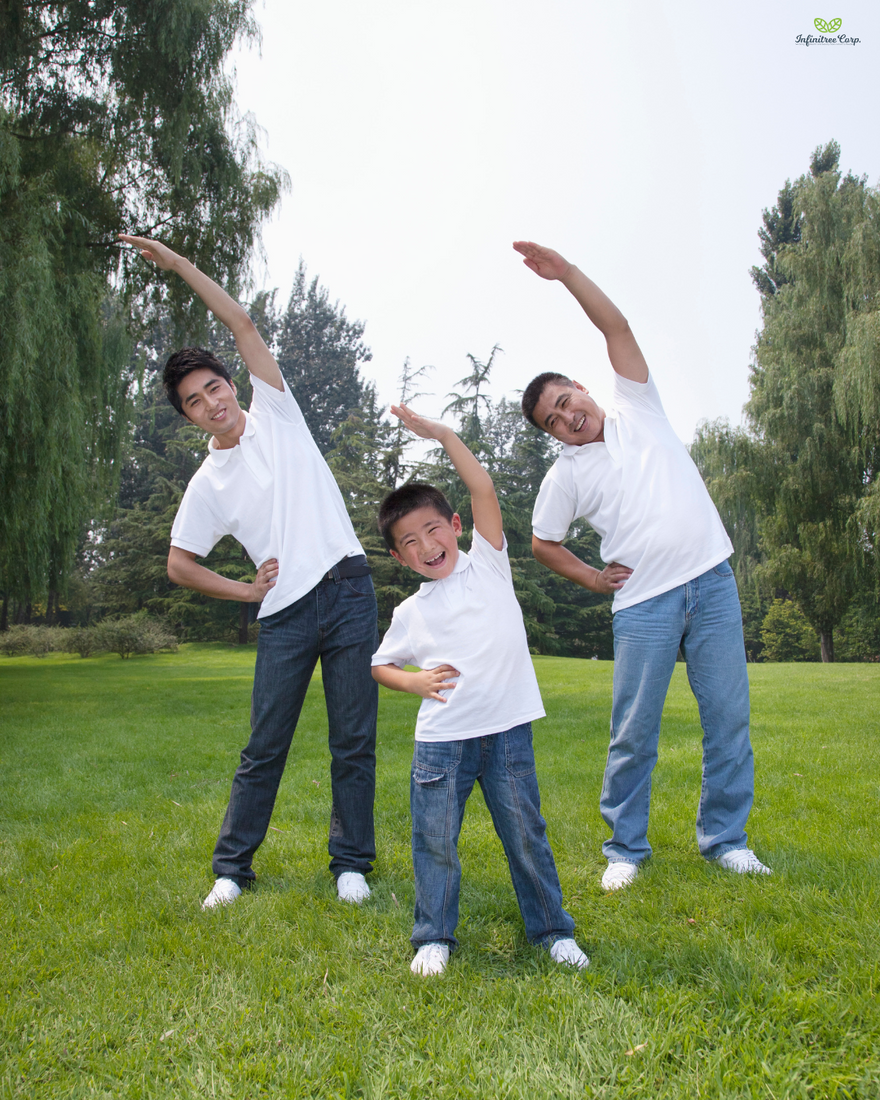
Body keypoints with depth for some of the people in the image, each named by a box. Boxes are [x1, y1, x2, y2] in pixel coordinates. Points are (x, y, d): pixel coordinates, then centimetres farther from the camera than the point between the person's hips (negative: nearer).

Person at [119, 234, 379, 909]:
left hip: (348, 592, 0)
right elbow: (179, 565, 12)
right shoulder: (207, 484, 8)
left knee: (354, 741, 2)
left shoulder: (275, 415, 8)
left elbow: (243, 324, 2)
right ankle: (232, 868, 19)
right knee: (265, 747, 5)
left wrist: (174, 260, 3)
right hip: (286, 614, 1)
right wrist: (244, 590, 2)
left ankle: (351, 864, 15)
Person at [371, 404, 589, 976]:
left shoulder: (487, 564, 3)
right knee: (435, 840, 4)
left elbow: (484, 490, -7)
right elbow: (380, 665, 20)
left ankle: (553, 929, 25)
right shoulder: (411, 612, 8)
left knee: (526, 833, 8)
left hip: (507, 729, -1)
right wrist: (415, 681, -1)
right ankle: (435, 937, 23)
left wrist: (443, 434, -11)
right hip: (441, 739, 2)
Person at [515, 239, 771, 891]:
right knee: (634, 731, -2)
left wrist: (566, 271, -7)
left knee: (729, 717, 3)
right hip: (644, 602, -1)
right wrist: (592, 579, 5)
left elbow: (617, 327, 0)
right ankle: (626, 848, 14)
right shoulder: (566, 475, 6)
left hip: (712, 580, 2)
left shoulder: (637, 408, 10)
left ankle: (725, 839, 18)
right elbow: (542, 543, 15)